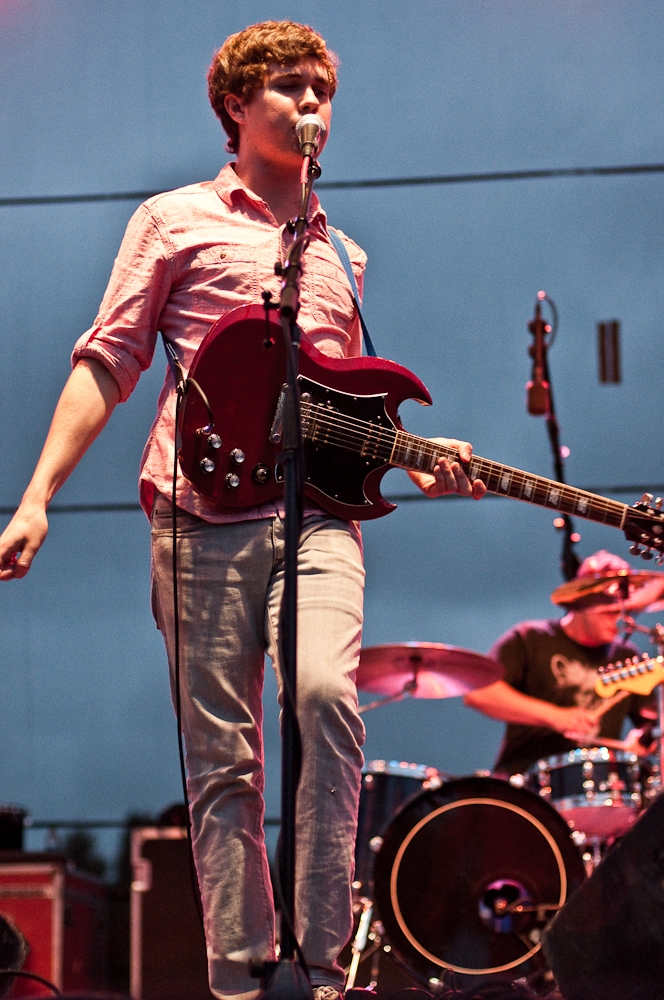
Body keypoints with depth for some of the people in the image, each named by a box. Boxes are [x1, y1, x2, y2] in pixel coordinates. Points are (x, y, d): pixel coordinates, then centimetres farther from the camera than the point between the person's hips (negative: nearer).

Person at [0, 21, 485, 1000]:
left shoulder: (340, 255, 24)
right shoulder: (176, 219, 12)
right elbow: (107, 364, 6)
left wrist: (420, 466, 10)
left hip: (318, 515, 2)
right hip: (203, 513, -2)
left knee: (323, 690, -24)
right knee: (221, 755, -3)